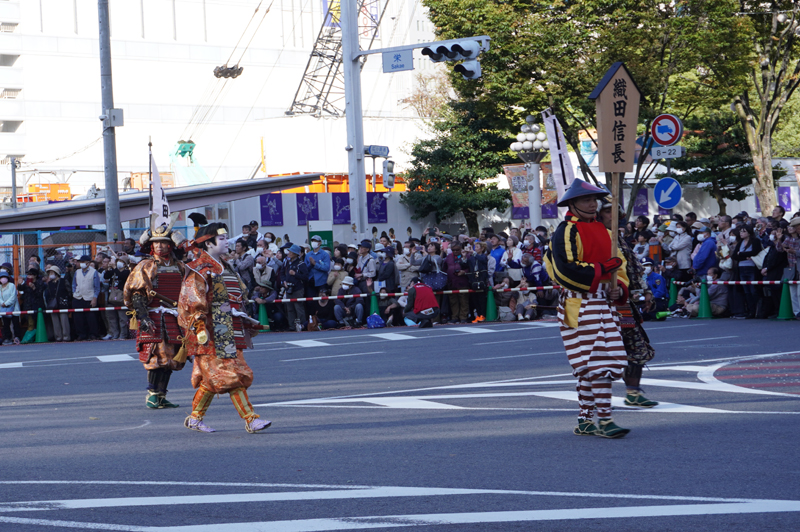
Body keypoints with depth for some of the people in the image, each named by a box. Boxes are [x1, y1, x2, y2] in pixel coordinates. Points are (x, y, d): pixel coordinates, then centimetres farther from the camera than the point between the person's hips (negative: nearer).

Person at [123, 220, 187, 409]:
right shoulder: (145, 267, -1)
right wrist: (142, 316, -16)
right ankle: (152, 396, -3)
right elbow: (134, 293, -6)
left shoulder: (179, 267, 14)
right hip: (153, 319, -5)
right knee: (158, 357, -12)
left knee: (171, 358, 5)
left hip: (175, 320, 5)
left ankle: (161, 396, 13)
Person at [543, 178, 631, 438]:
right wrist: (601, 270, -14)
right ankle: (603, 420, -11)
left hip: (602, 304, 9)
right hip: (580, 307, -9)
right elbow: (566, 270, -18)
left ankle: (586, 421, 17)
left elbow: (619, 262, 26)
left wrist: (619, 287, 6)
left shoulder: (601, 230, 20)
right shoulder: (566, 232, -7)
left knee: (589, 367, 11)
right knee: (598, 363, -13)